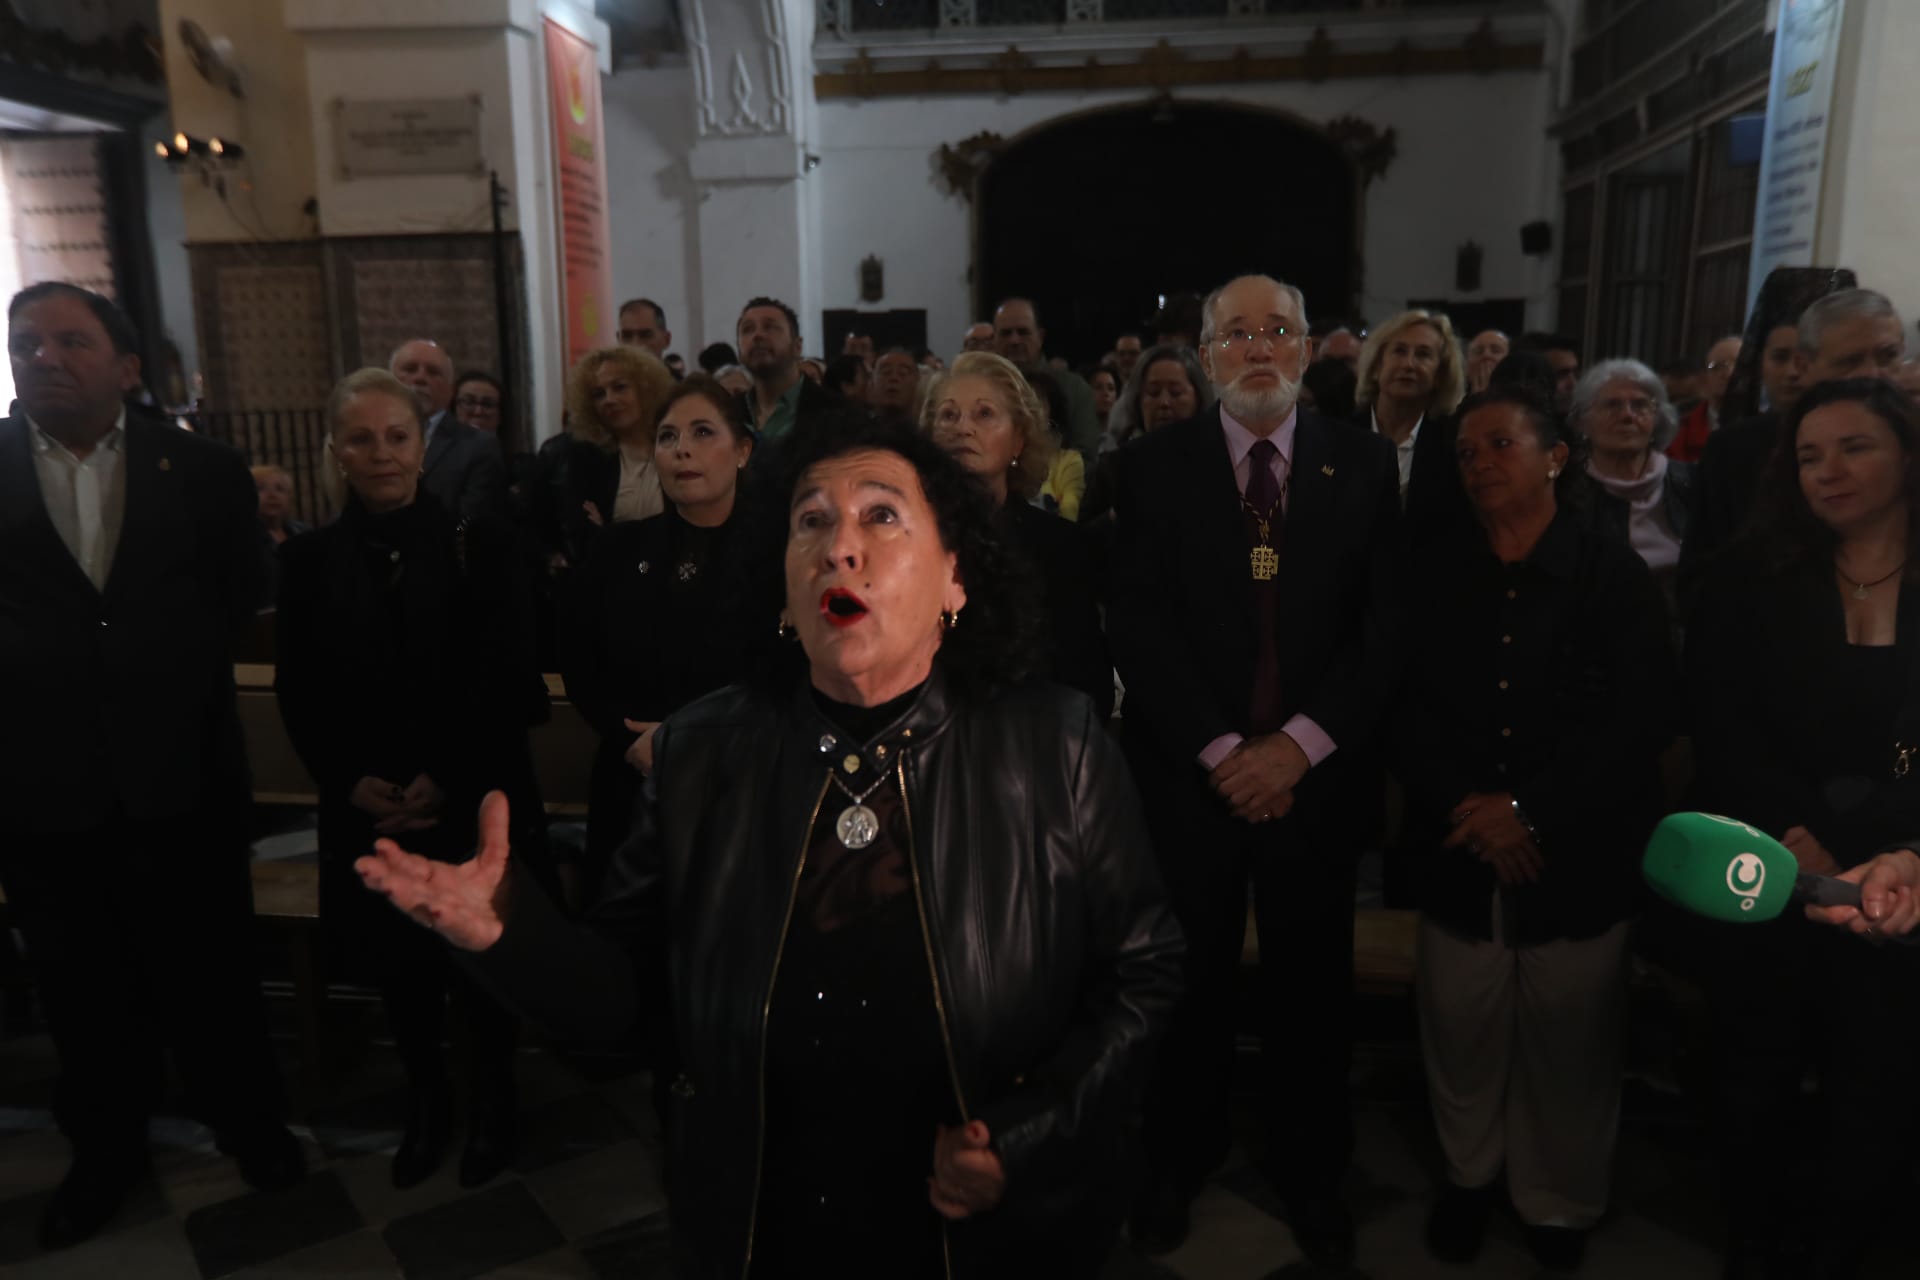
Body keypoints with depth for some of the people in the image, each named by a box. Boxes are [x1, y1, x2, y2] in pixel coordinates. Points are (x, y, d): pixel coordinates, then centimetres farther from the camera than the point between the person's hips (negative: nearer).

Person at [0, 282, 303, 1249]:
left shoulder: (200, 468, -2)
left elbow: (240, 591, 4)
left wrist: (178, 673, -3)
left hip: (179, 772, -1)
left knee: (209, 967, 14)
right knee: (81, 989, 17)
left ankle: (247, 1122, 36)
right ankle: (106, 1150, 38)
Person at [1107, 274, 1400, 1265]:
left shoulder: (1365, 464, 2)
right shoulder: (1155, 466, -1)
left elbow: (1386, 624, -3)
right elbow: (1140, 624, -7)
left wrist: (1298, 744, -13)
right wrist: (1219, 750, -14)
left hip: (1316, 774, 1)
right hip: (1189, 774, -1)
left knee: (1312, 988, 14)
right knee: (1189, 981, 12)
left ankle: (1310, 1173, 36)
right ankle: (1177, 1162, 34)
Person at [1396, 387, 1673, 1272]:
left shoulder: (1616, 577, -4)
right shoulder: (1431, 574, 4)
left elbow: (1641, 719, -10)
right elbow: (1405, 707, 0)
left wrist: (1529, 809, -16)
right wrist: (1468, 810, -12)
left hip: (1578, 860, -1)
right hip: (1458, 856, 2)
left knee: (1569, 1046, 10)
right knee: (1461, 1034, 9)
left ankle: (1561, 1202, 35)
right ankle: (1470, 1173, 35)